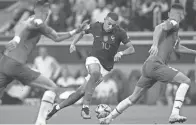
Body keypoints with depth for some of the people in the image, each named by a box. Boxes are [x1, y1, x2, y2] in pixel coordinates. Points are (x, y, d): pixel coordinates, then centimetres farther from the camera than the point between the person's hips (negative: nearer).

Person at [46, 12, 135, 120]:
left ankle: (57, 108, 11)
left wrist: (121, 53, -31)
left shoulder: (120, 33, -10)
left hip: (106, 67, 1)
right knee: (95, 73, -39)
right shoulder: (96, 27, -6)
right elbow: (83, 31, 16)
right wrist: (73, 43, 5)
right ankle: (85, 107, -39)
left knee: (81, 92, -5)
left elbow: (131, 49, -12)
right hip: (94, 59, -1)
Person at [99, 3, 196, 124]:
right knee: (186, 81, -14)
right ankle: (175, 114, -25)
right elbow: (159, 28, -22)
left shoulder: (174, 28, 26)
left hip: (147, 66, 10)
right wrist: (155, 44, -38)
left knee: (134, 97, 15)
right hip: (155, 64, -9)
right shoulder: (173, 23, -1)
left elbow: (176, 48, 41)